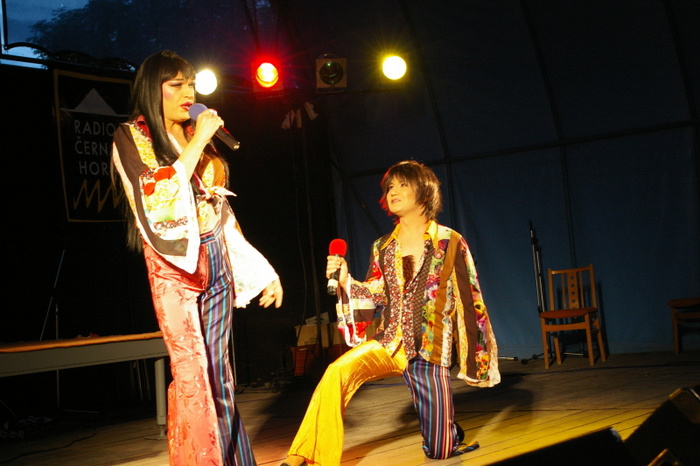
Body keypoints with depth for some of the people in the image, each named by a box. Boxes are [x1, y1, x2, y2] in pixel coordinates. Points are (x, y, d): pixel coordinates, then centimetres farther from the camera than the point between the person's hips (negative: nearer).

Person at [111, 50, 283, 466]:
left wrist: (263, 271, 14)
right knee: (192, 370, -10)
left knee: (218, 368, 6)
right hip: (174, 264, -5)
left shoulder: (197, 135, 14)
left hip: (216, 260, 5)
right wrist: (197, 143, -15)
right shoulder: (132, 136, -1)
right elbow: (157, 197, -18)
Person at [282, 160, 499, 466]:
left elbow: (468, 301, -2)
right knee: (338, 371, -29)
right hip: (388, 343, 3)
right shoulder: (383, 247, 9)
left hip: (429, 350, -3)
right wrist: (346, 282, -9)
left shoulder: (450, 243, -2)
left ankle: (451, 434, 40)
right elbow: (374, 297, 9)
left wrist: (476, 359, -3)